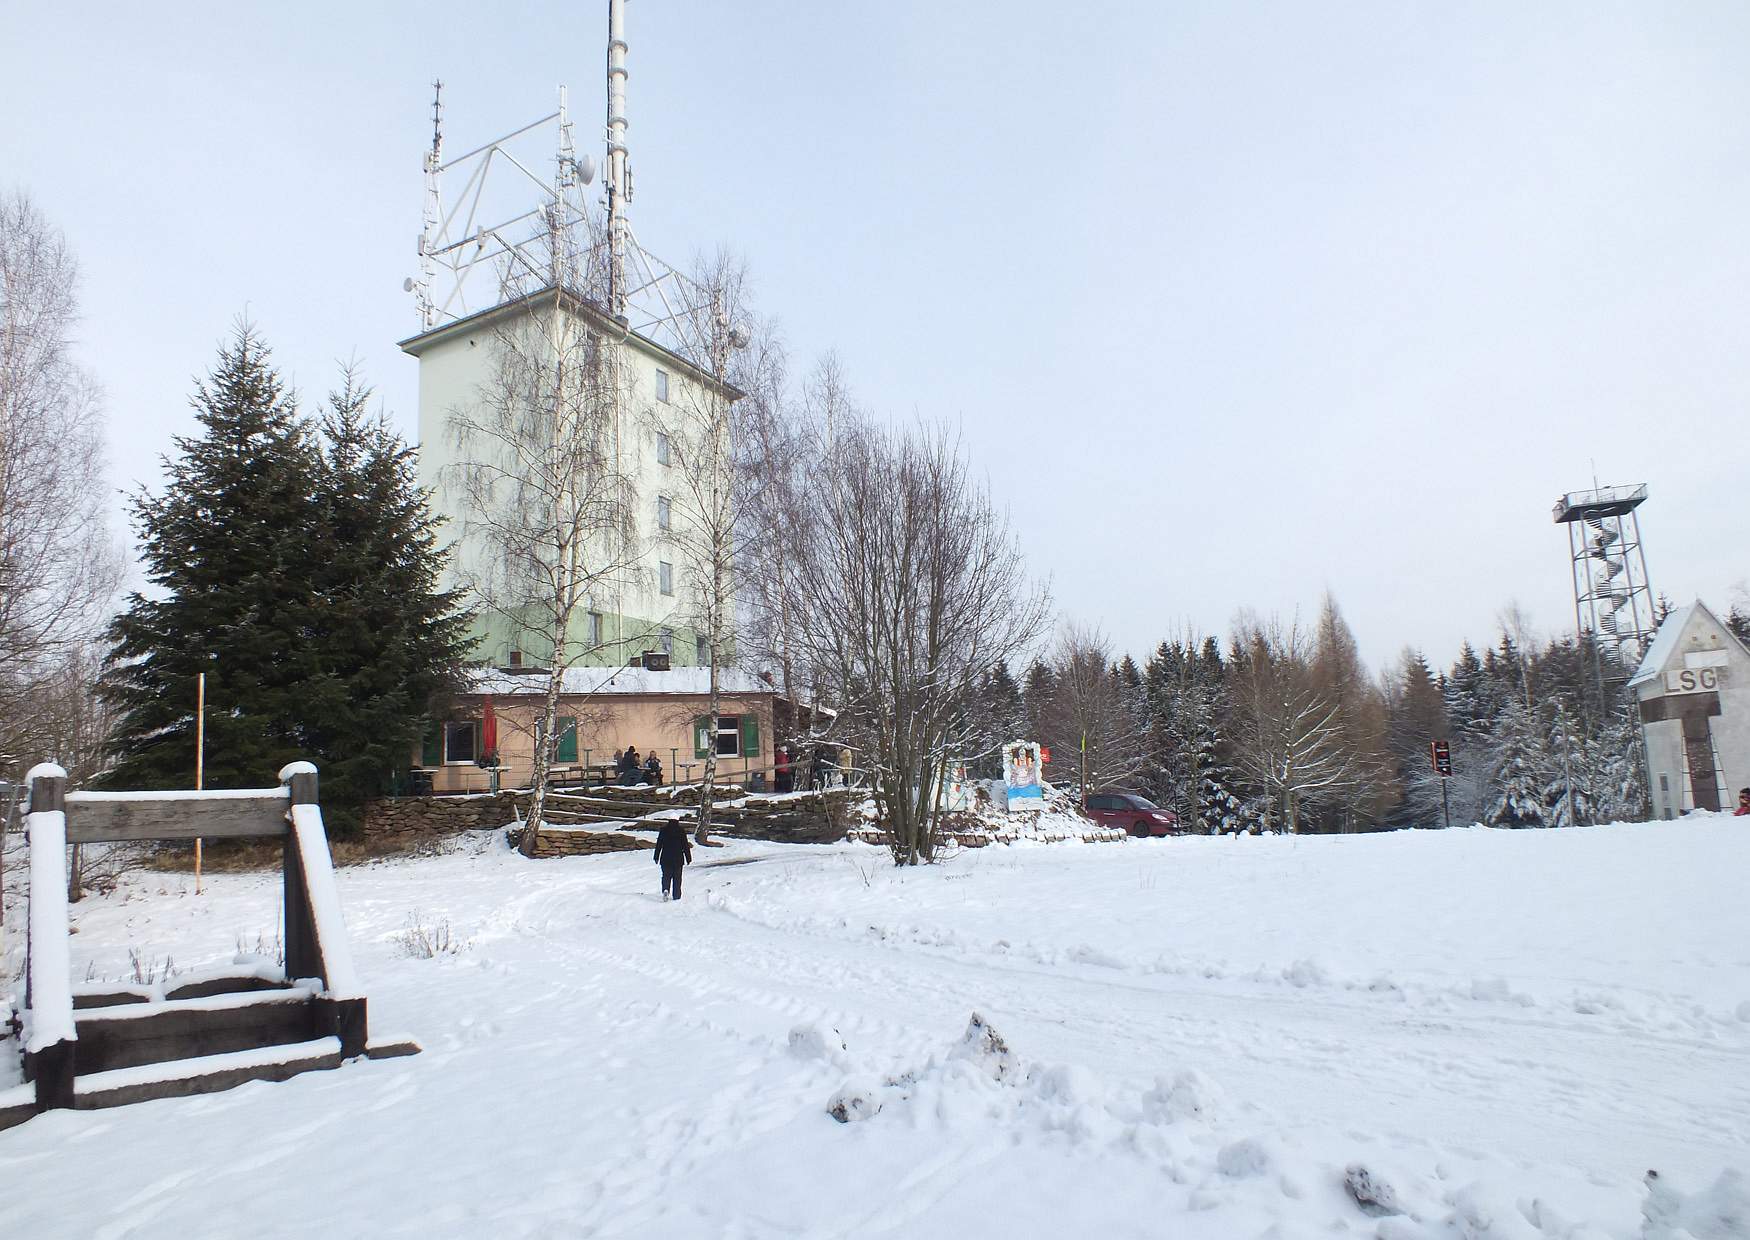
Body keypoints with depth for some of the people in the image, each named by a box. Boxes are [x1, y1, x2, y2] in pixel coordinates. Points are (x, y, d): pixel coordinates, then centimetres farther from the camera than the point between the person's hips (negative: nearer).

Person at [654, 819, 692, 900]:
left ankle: (665, 889, -16)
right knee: (677, 877, 8)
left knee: (666, 876, 9)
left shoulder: (663, 829, 0)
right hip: (678, 858, -1)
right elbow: (685, 845, -2)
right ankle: (676, 895, 9)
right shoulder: (681, 830, -4)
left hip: (665, 858, 1)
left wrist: (656, 857, 11)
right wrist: (688, 858, 5)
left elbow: (659, 844, 4)